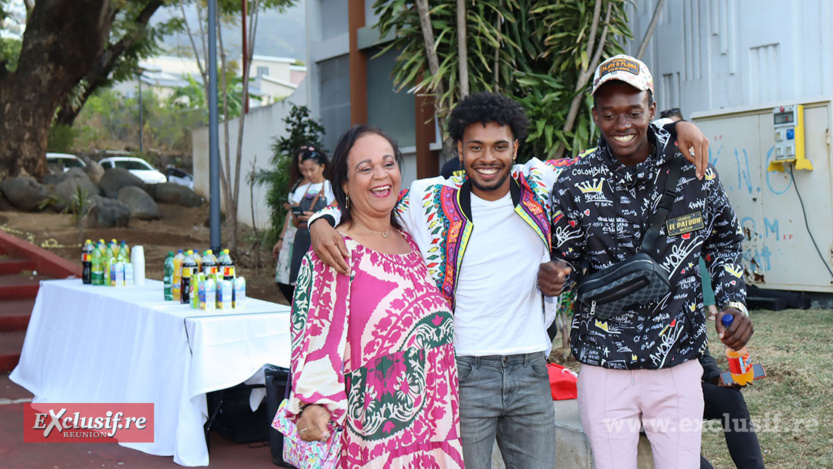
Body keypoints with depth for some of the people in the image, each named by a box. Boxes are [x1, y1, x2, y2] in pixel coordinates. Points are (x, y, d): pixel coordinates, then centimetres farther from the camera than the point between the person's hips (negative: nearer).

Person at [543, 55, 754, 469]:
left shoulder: (694, 172, -2)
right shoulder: (574, 184, -6)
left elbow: (724, 241, 13)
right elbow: (564, 262, 1)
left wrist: (733, 303, 0)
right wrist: (551, 277, -21)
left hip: (679, 364, 1)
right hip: (604, 367, -1)